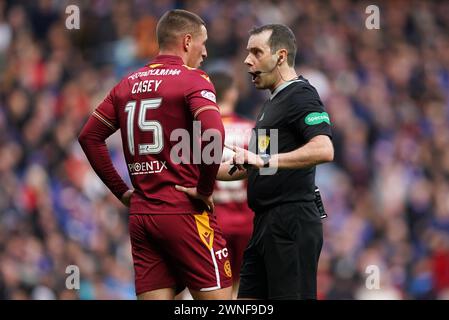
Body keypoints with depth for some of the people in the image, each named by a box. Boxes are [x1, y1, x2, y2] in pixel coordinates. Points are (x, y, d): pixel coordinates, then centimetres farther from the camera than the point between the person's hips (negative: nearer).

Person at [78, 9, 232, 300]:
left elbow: (89, 137, 15)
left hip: (140, 215, 6)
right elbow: (213, 134, -23)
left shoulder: (129, 84, 14)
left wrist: (122, 191, 15)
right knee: (217, 297, -1)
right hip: (184, 212, -6)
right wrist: (205, 189, -11)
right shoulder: (193, 80, -6)